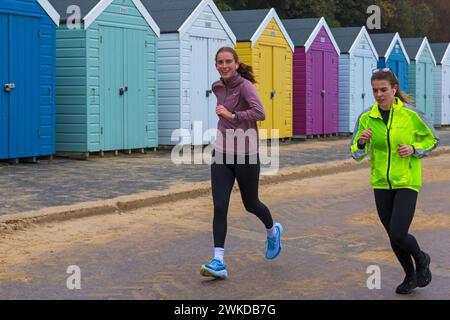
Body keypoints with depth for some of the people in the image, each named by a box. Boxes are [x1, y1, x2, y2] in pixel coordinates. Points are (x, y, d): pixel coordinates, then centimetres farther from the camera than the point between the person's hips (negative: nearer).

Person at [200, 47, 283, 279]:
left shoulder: (245, 86, -14)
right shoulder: (217, 87, 6)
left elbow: (260, 113, -31)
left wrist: (232, 115, -29)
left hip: (245, 155, -5)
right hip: (222, 154, 5)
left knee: (250, 204, 14)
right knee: (219, 207, -8)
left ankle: (273, 231, 46)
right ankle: (218, 262, -9)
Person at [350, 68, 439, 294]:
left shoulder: (411, 115, -10)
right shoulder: (366, 118, -3)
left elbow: (431, 140, 4)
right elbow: (356, 154, -1)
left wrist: (413, 149, -14)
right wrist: (361, 142, -22)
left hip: (407, 182, -4)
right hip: (381, 184, 4)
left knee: (398, 235, -14)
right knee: (393, 236, 11)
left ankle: (421, 260, 18)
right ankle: (410, 276, 35)